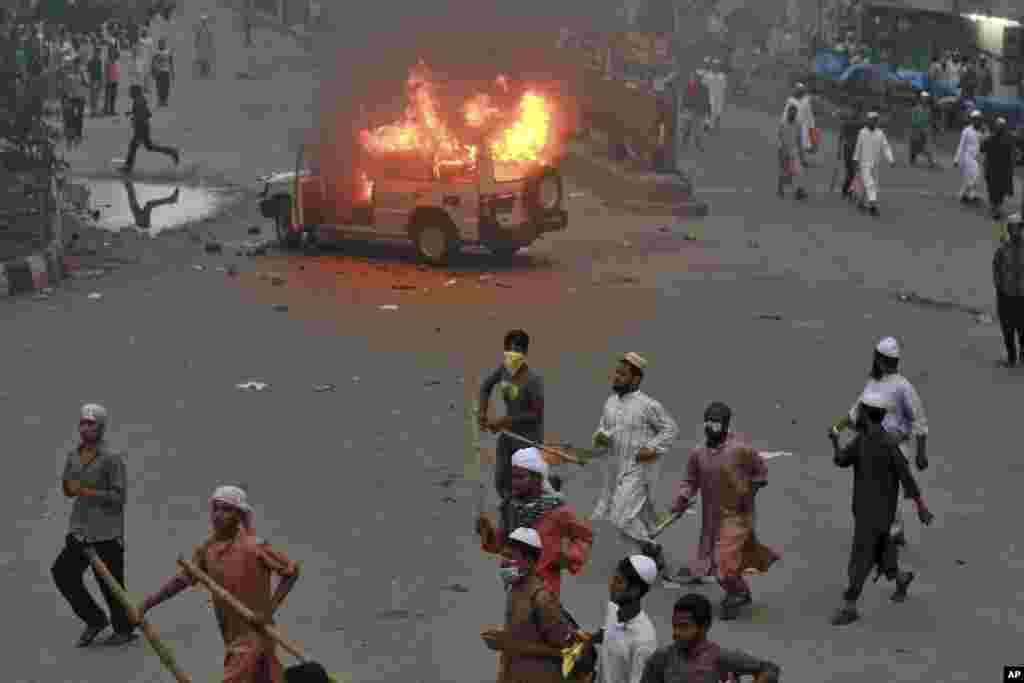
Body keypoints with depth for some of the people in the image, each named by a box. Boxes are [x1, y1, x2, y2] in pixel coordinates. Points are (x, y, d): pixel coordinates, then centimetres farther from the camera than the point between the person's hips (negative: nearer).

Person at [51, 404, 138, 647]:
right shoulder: (74, 455, 9)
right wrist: (69, 487, -5)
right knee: (63, 572, -4)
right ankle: (95, 620, 12)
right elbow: (68, 488, 19)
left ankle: (124, 629, 22)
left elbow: (119, 497, -14)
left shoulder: (112, 457, -11)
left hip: (106, 532, -7)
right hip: (80, 529, 7)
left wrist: (87, 492, -19)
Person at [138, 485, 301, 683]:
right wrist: (147, 604, -5)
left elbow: (292, 571, -12)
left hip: (254, 632, -7)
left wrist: (270, 609, -18)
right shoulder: (208, 548, -1)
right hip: (231, 635, 7)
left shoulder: (254, 547, -20)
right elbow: (182, 579, 3)